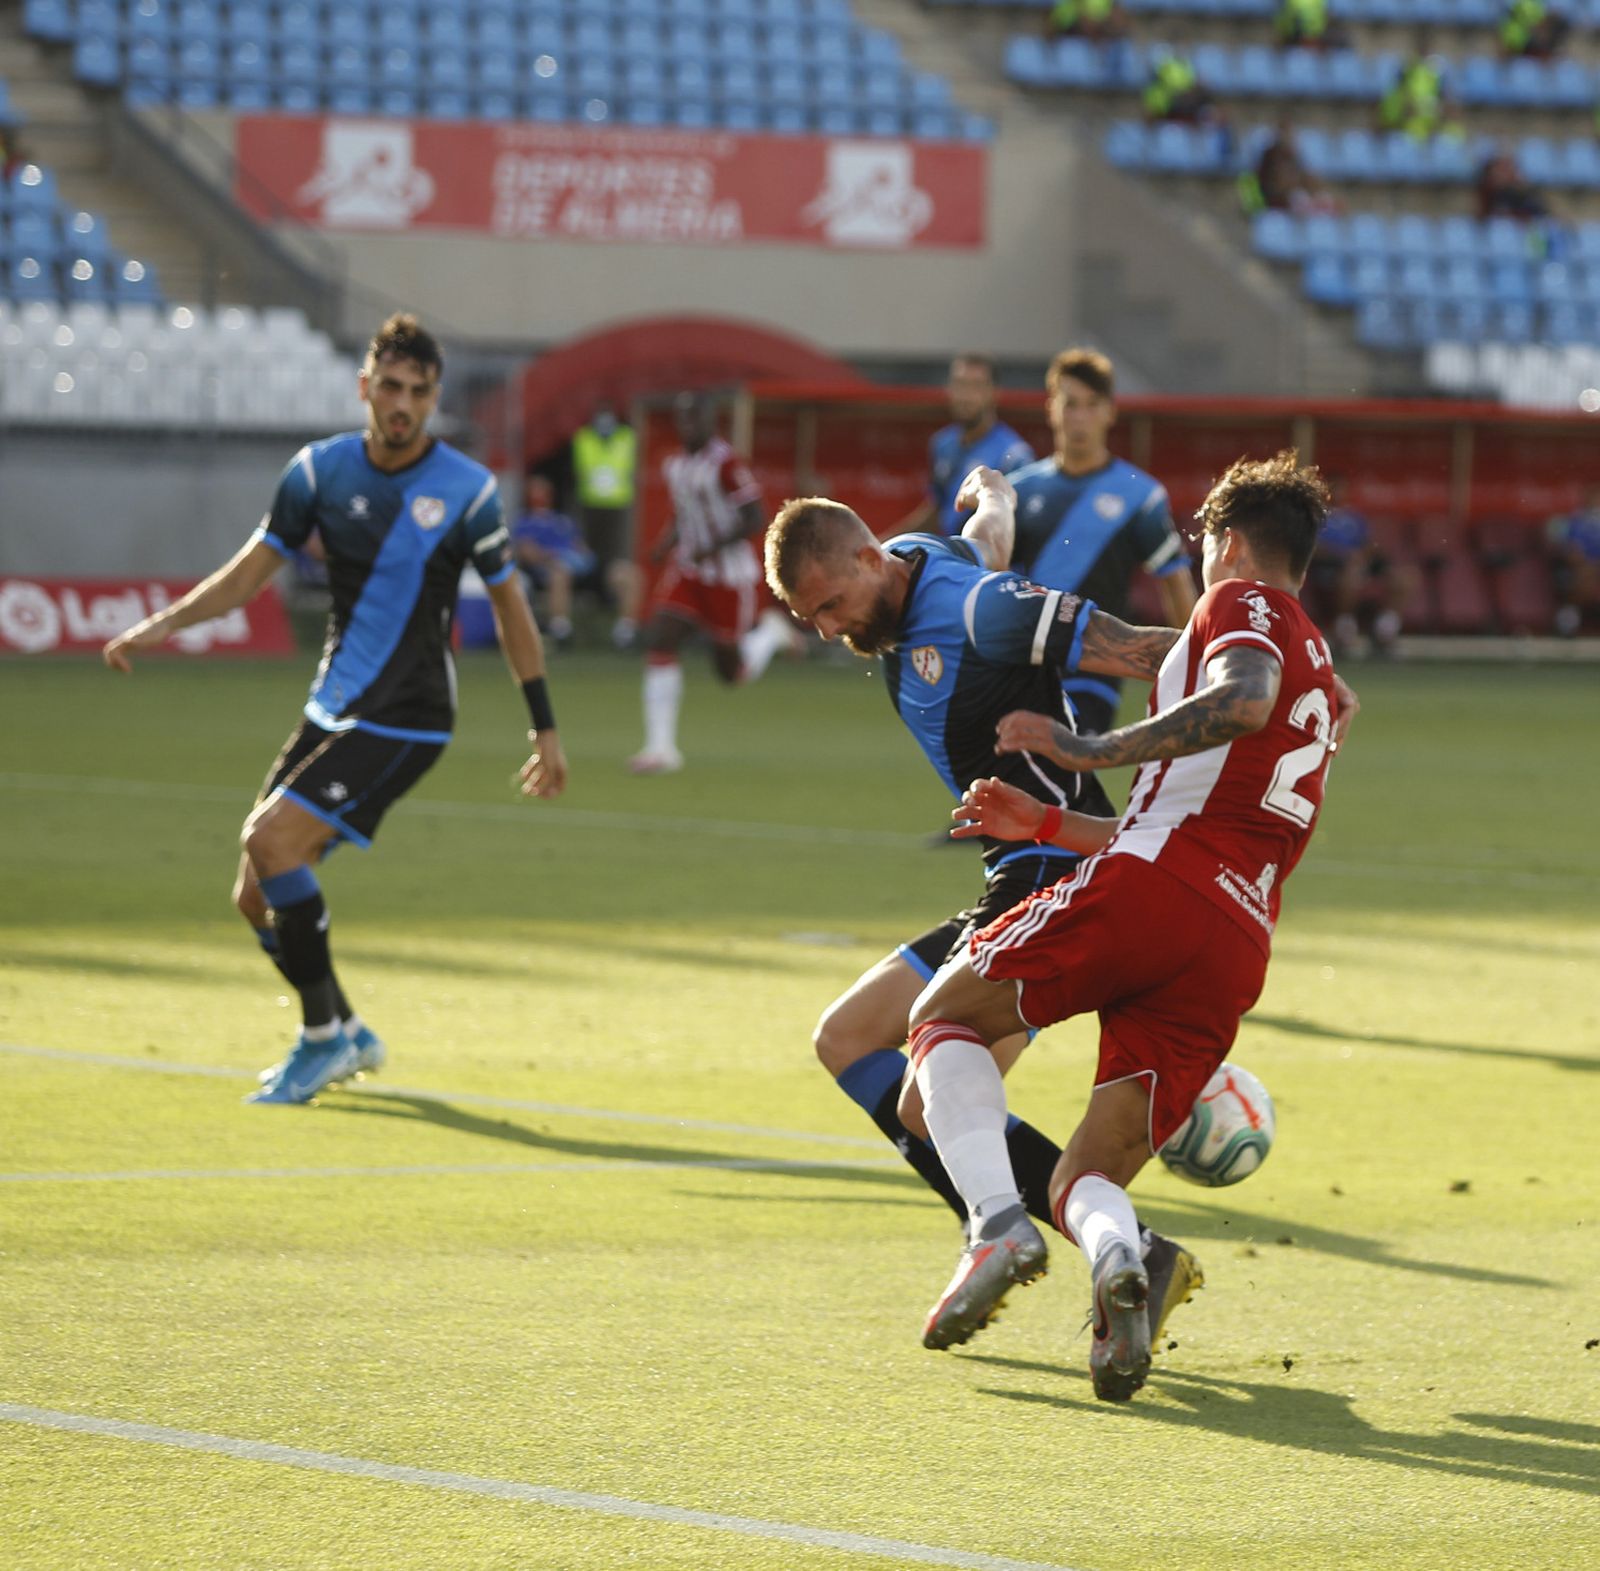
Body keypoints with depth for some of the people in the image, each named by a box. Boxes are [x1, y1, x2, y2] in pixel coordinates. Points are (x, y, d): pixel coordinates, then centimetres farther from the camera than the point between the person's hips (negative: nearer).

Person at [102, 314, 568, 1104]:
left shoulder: (468, 490, -10)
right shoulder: (321, 470, -1)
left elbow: (509, 606, 2)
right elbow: (254, 566, 8)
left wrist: (544, 726, 5)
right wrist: (167, 621, -6)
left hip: (406, 720, -5)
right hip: (331, 710, 5)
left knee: (271, 840, -21)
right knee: (257, 895, 3)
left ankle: (324, 1037, -8)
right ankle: (346, 1033, 26)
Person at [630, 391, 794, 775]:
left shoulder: (726, 463, -18)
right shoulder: (674, 465, 6)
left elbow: (754, 519, -17)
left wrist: (712, 548, -24)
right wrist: (669, 541, 0)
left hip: (729, 576, -6)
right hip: (688, 571, 6)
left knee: (732, 670, 5)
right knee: (658, 643, -13)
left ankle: (772, 632, 37)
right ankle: (661, 747, -11)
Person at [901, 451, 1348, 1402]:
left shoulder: (1243, 602, 8)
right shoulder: (1320, 677, 33)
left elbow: (1243, 700, -17)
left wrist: (1094, 749, -14)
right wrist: (1046, 824, 40)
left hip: (1147, 891, -7)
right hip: (1236, 956, 7)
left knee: (945, 1019, 15)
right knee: (1087, 1180, 9)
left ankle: (996, 1222, -11)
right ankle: (1116, 1254, -30)